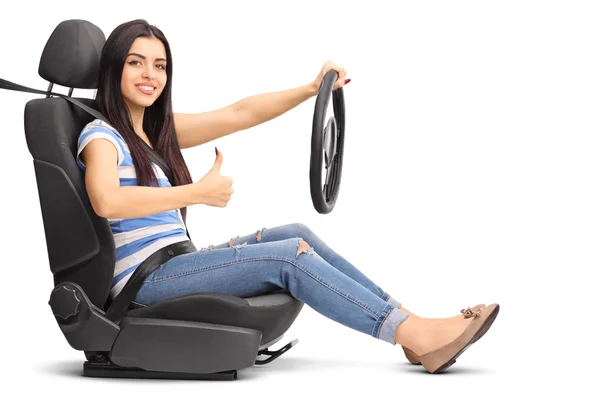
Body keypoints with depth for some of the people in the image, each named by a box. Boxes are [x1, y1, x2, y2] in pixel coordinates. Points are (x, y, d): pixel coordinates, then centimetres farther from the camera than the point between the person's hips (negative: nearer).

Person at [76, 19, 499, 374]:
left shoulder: (160, 129, 15)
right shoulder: (101, 135, -9)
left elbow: (238, 114, 11)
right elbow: (106, 202, -31)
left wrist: (311, 89, 1)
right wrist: (200, 192, -25)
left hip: (176, 264, 8)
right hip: (144, 281, -8)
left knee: (296, 234, -6)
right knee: (290, 255, -16)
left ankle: (409, 324, -10)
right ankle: (419, 336, -16)